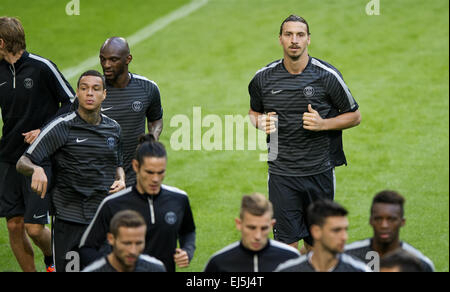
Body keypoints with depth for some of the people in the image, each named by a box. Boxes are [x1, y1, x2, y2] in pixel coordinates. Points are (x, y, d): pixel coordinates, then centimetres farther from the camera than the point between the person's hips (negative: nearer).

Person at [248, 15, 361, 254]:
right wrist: (260, 122, -3)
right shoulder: (263, 78, 2)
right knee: (287, 245, -7)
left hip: (319, 172, 0)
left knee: (315, 243, 9)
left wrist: (322, 124, -13)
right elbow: (254, 112, 20)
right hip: (281, 174, 0)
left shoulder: (327, 76, -5)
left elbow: (354, 116, 4)